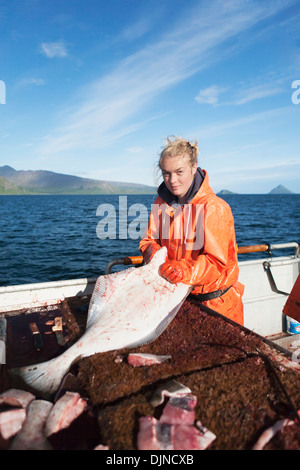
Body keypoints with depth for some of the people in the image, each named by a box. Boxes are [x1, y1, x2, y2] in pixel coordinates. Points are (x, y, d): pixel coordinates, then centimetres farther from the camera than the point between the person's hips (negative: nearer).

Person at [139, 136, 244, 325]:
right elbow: (150, 239, 3)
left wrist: (185, 270, -39)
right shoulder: (162, 202, -1)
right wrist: (154, 253, -20)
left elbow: (217, 261, -23)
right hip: (178, 294, 5)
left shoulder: (215, 208, -21)